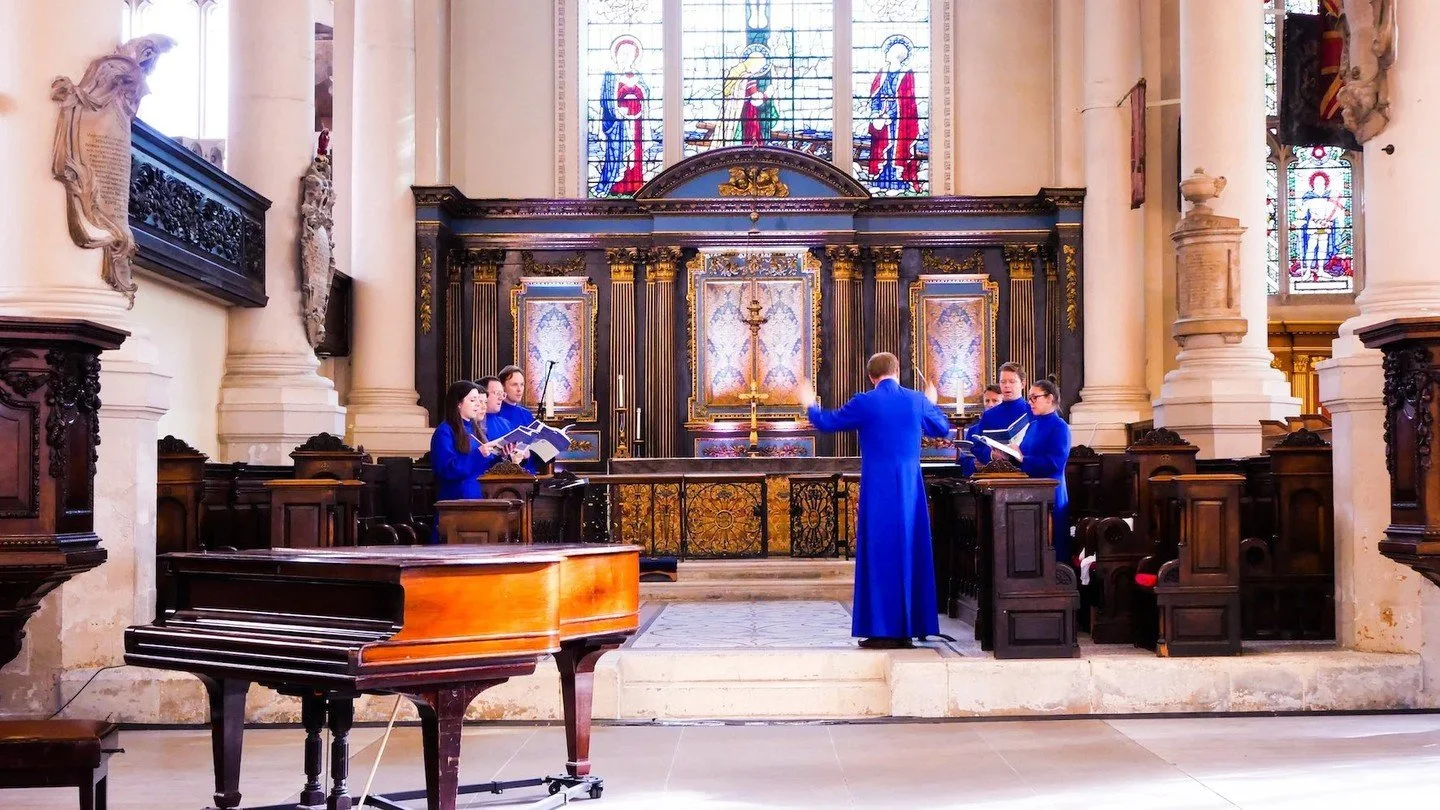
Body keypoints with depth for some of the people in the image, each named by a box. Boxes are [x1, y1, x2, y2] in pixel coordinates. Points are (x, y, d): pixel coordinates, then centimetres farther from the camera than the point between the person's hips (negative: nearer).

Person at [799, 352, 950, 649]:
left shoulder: (864, 403, -6)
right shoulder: (917, 400, 5)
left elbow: (827, 423, 7)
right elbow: (942, 429, 22)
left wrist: (809, 405, 27)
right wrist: (932, 403, 42)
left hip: (879, 490, -4)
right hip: (911, 490, 4)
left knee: (880, 556, 0)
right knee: (911, 554, 9)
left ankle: (884, 630, -1)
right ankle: (909, 627, 13)